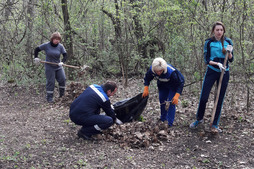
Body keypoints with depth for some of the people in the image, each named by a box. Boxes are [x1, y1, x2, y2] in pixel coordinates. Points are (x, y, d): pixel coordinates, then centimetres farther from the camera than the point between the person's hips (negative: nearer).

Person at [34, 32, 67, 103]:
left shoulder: (60, 46, -6)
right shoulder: (46, 45, -10)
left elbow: (65, 55, -6)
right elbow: (36, 49, 2)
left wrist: (62, 62, -23)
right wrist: (36, 58, -8)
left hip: (58, 66, 3)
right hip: (49, 67, -3)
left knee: (62, 79, -2)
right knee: (50, 82, -1)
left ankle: (62, 95, 17)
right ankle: (49, 97, 11)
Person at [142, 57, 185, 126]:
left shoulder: (171, 72, -42)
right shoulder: (151, 70, -29)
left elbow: (180, 83, -35)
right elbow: (147, 78, -8)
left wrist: (177, 96, -46)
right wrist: (146, 89, -20)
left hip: (173, 86, -5)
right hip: (162, 86, 5)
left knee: (171, 103, -14)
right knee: (162, 101, 11)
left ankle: (169, 123, -9)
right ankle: (163, 119, 30)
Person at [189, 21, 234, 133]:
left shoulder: (228, 42, 1)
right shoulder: (209, 42, -4)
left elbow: (231, 60, 4)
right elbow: (207, 60, -7)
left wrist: (229, 53, -17)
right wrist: (217, 64, -22)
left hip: (224, 73, 2)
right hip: (211, 72, -2)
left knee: (220, 99, 6)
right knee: (203, 97, -3)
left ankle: (215, 125, 17)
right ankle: (199, 119, 22)